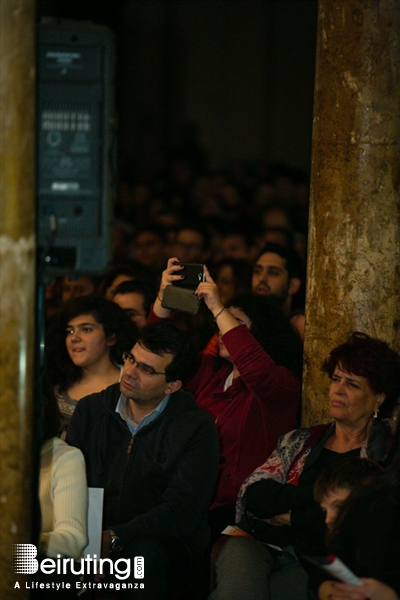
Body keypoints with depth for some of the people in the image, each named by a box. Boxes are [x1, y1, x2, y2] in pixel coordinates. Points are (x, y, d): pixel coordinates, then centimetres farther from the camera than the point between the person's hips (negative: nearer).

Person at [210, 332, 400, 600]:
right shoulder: (298, 442, 22)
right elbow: (251, 495, 8)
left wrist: (288, 515, 0)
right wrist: (317, 496, -4)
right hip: (268, 548, 4)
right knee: (238, 549, -32)